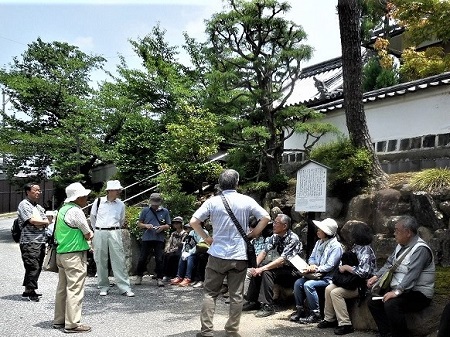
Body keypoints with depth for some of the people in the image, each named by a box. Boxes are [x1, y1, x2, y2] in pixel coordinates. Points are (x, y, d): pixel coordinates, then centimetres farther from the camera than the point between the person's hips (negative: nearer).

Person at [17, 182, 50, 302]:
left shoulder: (39, 207, 20)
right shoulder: (24, 205, -4)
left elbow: (46, 222, 13)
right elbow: (32, 221, -15)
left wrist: (39, 223, -7)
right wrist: (44, 222, 0)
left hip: (41, 241, 8)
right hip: (29, 241, -8)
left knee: (38, 267, 10)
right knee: (33, 267, -10)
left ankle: (30, 290, 19)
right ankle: (28, 292, -1)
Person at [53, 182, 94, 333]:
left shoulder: (63, 209, 12)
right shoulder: (76, 211, -16)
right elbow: (88, 235, -13)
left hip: (61, 253, 10)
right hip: (74, 255, -9)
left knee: (62, 288, 15)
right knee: (75, 289, -5)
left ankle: (59, 320, 24)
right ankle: (72, 323, -2)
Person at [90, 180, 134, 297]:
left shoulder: (121, 204, 5)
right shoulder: (98, 202, 1)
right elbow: (92, 217, 15)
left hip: (114, 233, 0)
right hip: (100, 233, 0)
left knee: (119, 260, -4)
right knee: (101, 261, 5)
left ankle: (125, 288, -2)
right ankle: (103, 287, 18)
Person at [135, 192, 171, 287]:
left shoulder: (165, 211, 8)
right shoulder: (145, 210, 7)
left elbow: (168, 225, 10)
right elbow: (139, 223, 10)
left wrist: (163, 227, -11)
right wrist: (146, 226, -10)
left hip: (159, 239, 0)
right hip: (147, 238, 0)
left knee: (159, 259, -1)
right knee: (142, 258, 4)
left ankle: (159, 278, 9)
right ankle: (139, 276, 23)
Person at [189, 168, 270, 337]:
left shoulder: (212, 201, -3)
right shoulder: (246, 201, 0)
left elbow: (193, 222, -7)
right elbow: (266, 218, -2)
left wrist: (206, 238, 5)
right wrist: (251, 235, 6)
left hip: (217, 255, -1)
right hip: (239, 256, 1)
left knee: (210, 293, 9)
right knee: (236, 295, 8)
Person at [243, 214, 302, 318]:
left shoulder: (293, 239, -21)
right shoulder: (275, 236, 3)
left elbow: (282, 260, -29)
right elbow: (264, 252, 0)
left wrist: (262, 268, -32)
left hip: (291, 271, -8)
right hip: (279, 267, 8)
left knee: (266, 272, -28)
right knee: (257, 270, -9)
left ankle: (268, 306, -23)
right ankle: (253, 301, 1)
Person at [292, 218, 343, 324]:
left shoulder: (336, 246, -13)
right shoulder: (319, 243, 13)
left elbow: (329, 266, -18)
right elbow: (312, 257, 14)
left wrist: (316, 269, -22)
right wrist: (312, 265, -8)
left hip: (328, 278, -8)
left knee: (308, 285, -29)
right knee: (298, 283, -13)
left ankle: (315, 314, -16)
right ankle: (300, 310, 1)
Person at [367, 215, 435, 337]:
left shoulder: (420, 249, -19)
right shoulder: (401, 245, 10)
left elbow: (412, 275, -29)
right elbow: (389, 263, 15)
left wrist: (397, 292, -36)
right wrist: (376, 276, 1)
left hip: (418, 294, -9)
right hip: (398, 290, 9)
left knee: (391, 304, -32)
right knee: (373, 302, 0)